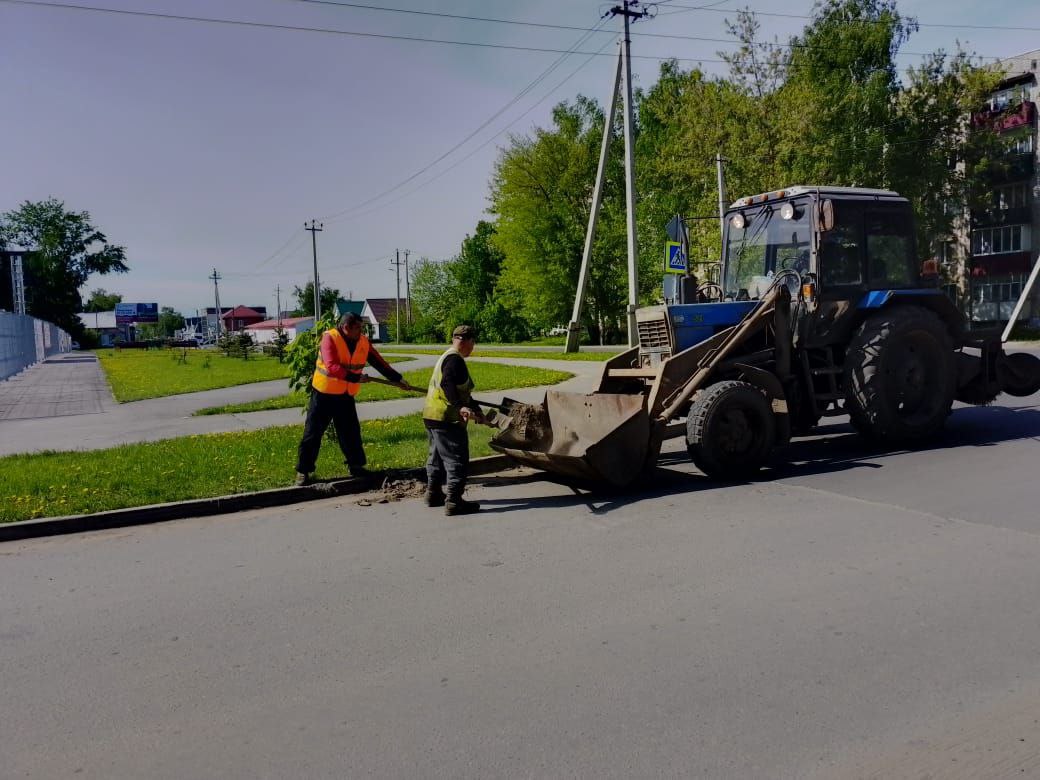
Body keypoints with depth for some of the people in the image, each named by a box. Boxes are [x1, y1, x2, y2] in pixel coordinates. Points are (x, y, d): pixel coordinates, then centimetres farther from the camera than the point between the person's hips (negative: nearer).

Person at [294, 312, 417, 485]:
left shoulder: (363, 342, -1)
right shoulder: (330, 338, -18)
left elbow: (379, 362, 3)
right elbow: (332, 366, -29)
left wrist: (397, 379, 1)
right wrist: (355, 378, -33)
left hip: (346, 396, 5)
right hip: (324, 394, -5)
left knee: (351, 432, 8)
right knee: (313, 433, 0)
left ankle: (356, 466, 22)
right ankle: (303, 471, 8)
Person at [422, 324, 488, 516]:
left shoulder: (446, 357, 21)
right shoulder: (455, 360, -13)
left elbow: (462, 391, 27)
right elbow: (448, 384, -30)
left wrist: (476, 410, 29)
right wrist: (460, 407, -39)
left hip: (432, 416, 11)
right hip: (446, 419, -11)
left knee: (438, 456, 22)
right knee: (457, 459, -6)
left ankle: (433, 494, 32)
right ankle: (453, 502, -5)